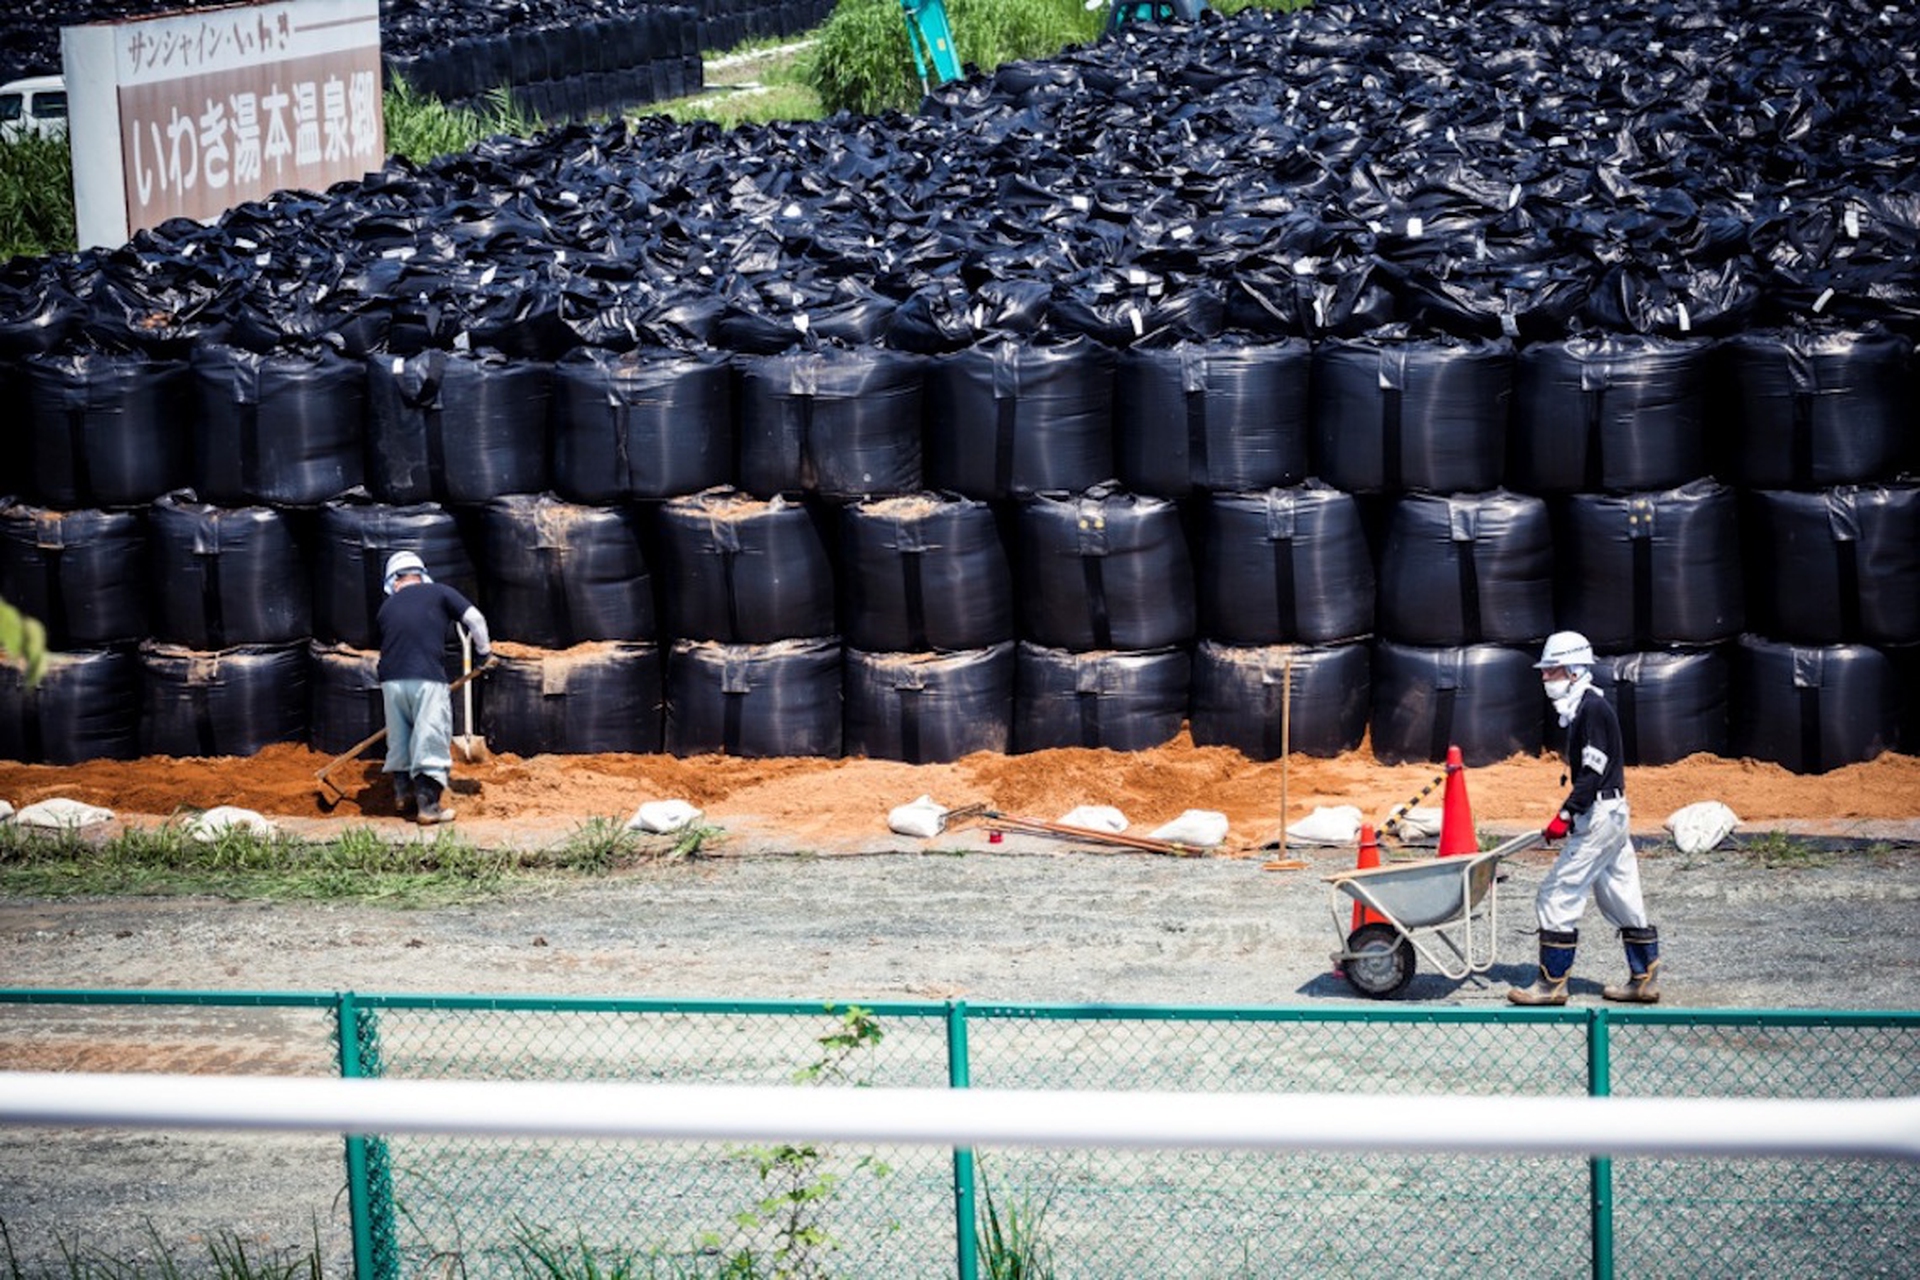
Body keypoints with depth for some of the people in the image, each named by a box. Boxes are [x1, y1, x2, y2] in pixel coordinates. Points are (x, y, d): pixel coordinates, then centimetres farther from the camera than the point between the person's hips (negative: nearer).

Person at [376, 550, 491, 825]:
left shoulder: (387, 607, 19)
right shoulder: (439, 593, 8)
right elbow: (474, 618, 2)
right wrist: (484, 652, 18)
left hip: (391, 679, 4)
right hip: (427, 679, -4)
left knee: (399, 739, 19)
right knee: (431, 740, 0)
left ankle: (403, 794, 32)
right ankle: (429, 805, -3)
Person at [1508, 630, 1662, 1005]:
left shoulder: (1593, 709, -15)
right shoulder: (1585, 707, 15)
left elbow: (1593, 770, -23)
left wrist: (1566, 814, -25)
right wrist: (1570, 813, 18)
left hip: (1600, 816, -11)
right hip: (1609, 814, 11)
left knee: (1558, 894, -8)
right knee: (1621, 900, 13)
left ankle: (1552, 984, -5)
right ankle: (1644, 979, 17)